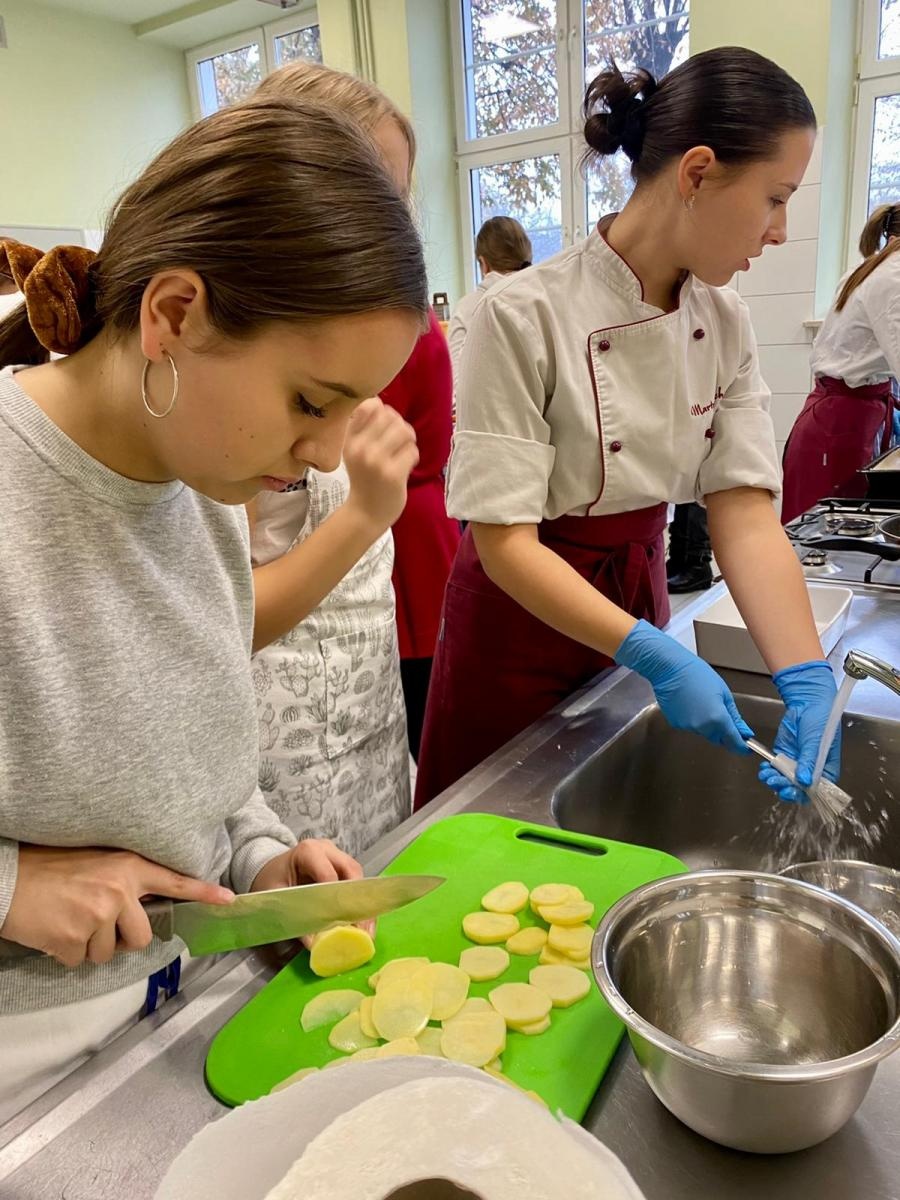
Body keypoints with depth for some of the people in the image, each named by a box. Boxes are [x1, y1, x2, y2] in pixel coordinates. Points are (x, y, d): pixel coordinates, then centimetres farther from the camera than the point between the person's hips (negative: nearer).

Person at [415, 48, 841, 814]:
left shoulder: (725, 325, -4)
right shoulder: (525, 317, -23)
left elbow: (747, 515, -9)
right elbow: (505, 542, -23)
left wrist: (807, 678, -21)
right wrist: (652, 655, -31)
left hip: (638, 608, 6)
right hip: (526, 622, -5)